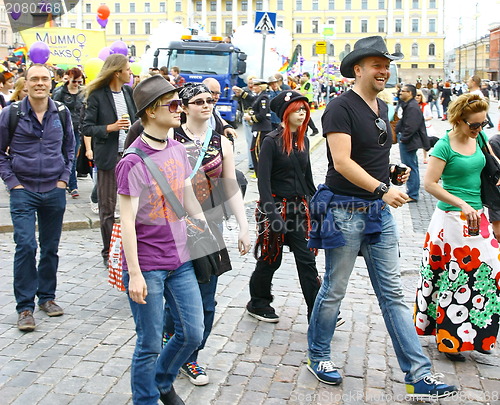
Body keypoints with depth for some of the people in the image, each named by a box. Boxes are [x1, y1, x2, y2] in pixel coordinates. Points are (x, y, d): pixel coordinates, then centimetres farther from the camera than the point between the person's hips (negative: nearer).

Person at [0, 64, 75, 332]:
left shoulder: (61, 113, 4)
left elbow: (69, 148, 16)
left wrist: (64, 178, 6)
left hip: (54, 191, 3)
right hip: (23, 191, -3)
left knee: (50, 247, 11)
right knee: (26, 246, -10)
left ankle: (47, 296, 27)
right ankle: (25, 307, 1)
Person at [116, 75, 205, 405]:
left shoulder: (178, 150, 5)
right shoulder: (133, 163, -16)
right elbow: (127, 221, -16)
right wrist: (134, 274, -17)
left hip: (180, 259, 7)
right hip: (147, 265, -6)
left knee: (193, 333, 13)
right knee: (150, 345, 6)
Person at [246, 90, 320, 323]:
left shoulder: (303, 140, 9)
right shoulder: (271, 141, -11)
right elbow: (263, 180, -17)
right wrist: (272, 214, -25)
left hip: (299, 207, 5)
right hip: (276, 205, -5)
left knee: (307, 260, 3)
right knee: (271, 259, 8)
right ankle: (257, 304, 29)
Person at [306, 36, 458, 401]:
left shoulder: (382, 108, 14)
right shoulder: (341, 107, -12)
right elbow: (342, 161, -22)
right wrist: (382, 189, -28)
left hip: (380, 212, 7)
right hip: (346, 212, -7)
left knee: (394, 294, 6)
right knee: (334, 291, 7)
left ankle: (419, 377, 9)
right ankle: (319, 357, 28)